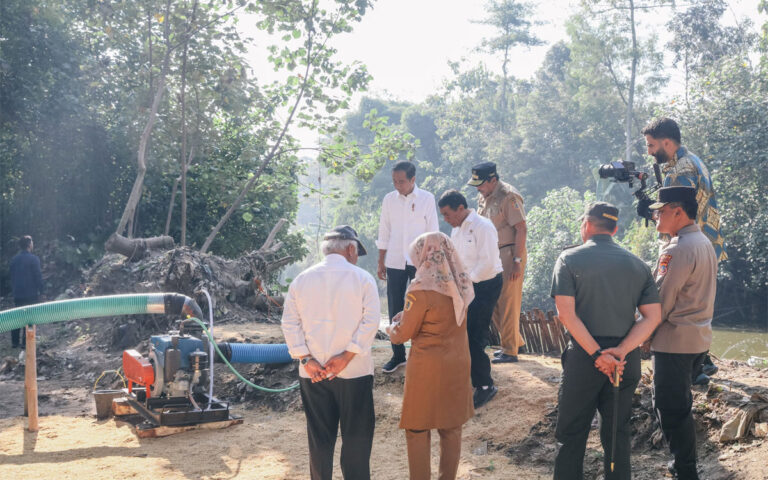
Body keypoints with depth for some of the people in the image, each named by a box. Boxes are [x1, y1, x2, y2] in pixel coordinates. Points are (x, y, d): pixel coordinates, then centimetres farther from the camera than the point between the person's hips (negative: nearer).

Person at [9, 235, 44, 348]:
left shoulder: (14, 259, 7)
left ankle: (15, 342, 14)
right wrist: (40, 290, -4)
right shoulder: (33, 258, -12)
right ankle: (26, 342, -2)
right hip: (31, 294, -6)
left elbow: (11, 276, 13)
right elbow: (38, 276, -13)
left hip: (17, 293, 6)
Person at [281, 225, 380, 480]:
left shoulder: (301, 280, 5)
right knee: (356, 437, 6)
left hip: (312, 373, 3)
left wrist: (306, 360, -3)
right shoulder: (362, 278, -4)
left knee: (319, 438, 12)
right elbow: (371, 321, -12)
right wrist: (346, 357, -12)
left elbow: (290, 323, 0)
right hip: (354, 372, -3)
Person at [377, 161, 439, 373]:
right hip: (394, 263, 2)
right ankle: (398, 355, 16)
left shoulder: (426, 199, -3)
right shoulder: (389, 199, 4)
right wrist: (381, 262, 7)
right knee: (395, 310, 5)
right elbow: (384, 233, 9)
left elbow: (432, 233, 0)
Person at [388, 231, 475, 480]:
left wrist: (393, 328, 12)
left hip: (428, 368, -6)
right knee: (452, 429, 16)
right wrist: (407, 317, 14)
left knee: (417, 431, 9)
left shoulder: (421, 289, -20)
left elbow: (404, 333, -11)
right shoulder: (461, 283, -2)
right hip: (457, 365, 6)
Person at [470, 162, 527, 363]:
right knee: (493, 302, 13)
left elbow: (521, 229, -18)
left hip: (509, 254, -9)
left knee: (508, 303, -5)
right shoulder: (483, 197, 12)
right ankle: (516, 341, 27)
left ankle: (510, 351, 4)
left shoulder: (509, 197, -16)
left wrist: (517, 261, -21)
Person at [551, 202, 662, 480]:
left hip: (583, 355, -3)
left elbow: (566, 313, -13)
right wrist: (620, 351, -11)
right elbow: (653, 316, -1)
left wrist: (597, 353, -16)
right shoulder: (638, 265, 8)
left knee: (571, 434, 7)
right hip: (626, 360, 4)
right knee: (618, 434, 14)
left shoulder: (570, 259, -2)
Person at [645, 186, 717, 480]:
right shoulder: (704, 243, 11)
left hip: (674, 341, -10)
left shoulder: (677, 250, -19)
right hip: (699, 337, 10)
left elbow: (661, 301, -19)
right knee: (680, 404, 20)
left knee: (671, 408, -2)